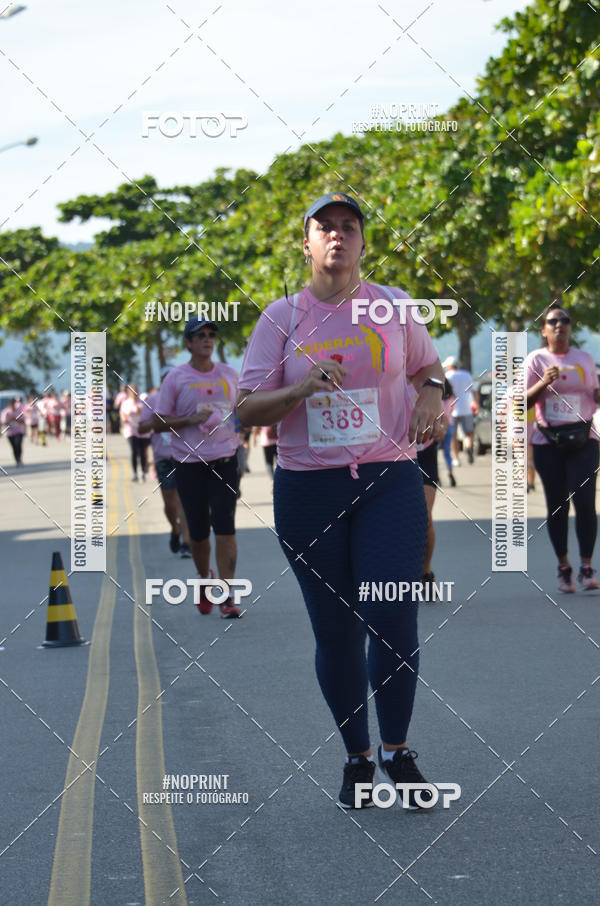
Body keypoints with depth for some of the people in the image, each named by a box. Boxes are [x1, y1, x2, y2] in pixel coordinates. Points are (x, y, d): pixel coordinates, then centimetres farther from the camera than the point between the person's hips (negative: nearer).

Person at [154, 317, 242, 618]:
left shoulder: (229, 374, 9)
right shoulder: (176, 378, 0)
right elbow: (158, 420, -1)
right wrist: (191, 419, -15)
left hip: (225, 460, 1)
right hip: (189, 465, -1)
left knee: (225, 527, -9)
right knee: (198, 531, 6)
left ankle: (226, 596, -8)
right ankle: (205, 579, 34)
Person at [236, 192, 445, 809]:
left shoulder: (395, 308, 6)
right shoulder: (282, 317, 3)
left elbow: (429, 369, 23)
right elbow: (246, 409, 0)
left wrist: (430, 398, 1)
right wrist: (302, 388, -17)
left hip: (390, 481, 0)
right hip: (306, 490, 0)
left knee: (392, 618, -12)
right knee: (335, 632, 4)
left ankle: (396, 751, 6)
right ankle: (357, 759, 20)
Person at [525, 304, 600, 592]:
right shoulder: (536, 360, 3)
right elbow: (523, 403, -4)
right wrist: (543, 383, -20)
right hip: (548, 442, -1)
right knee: (557, 505, 2)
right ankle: (563, 567, 13)